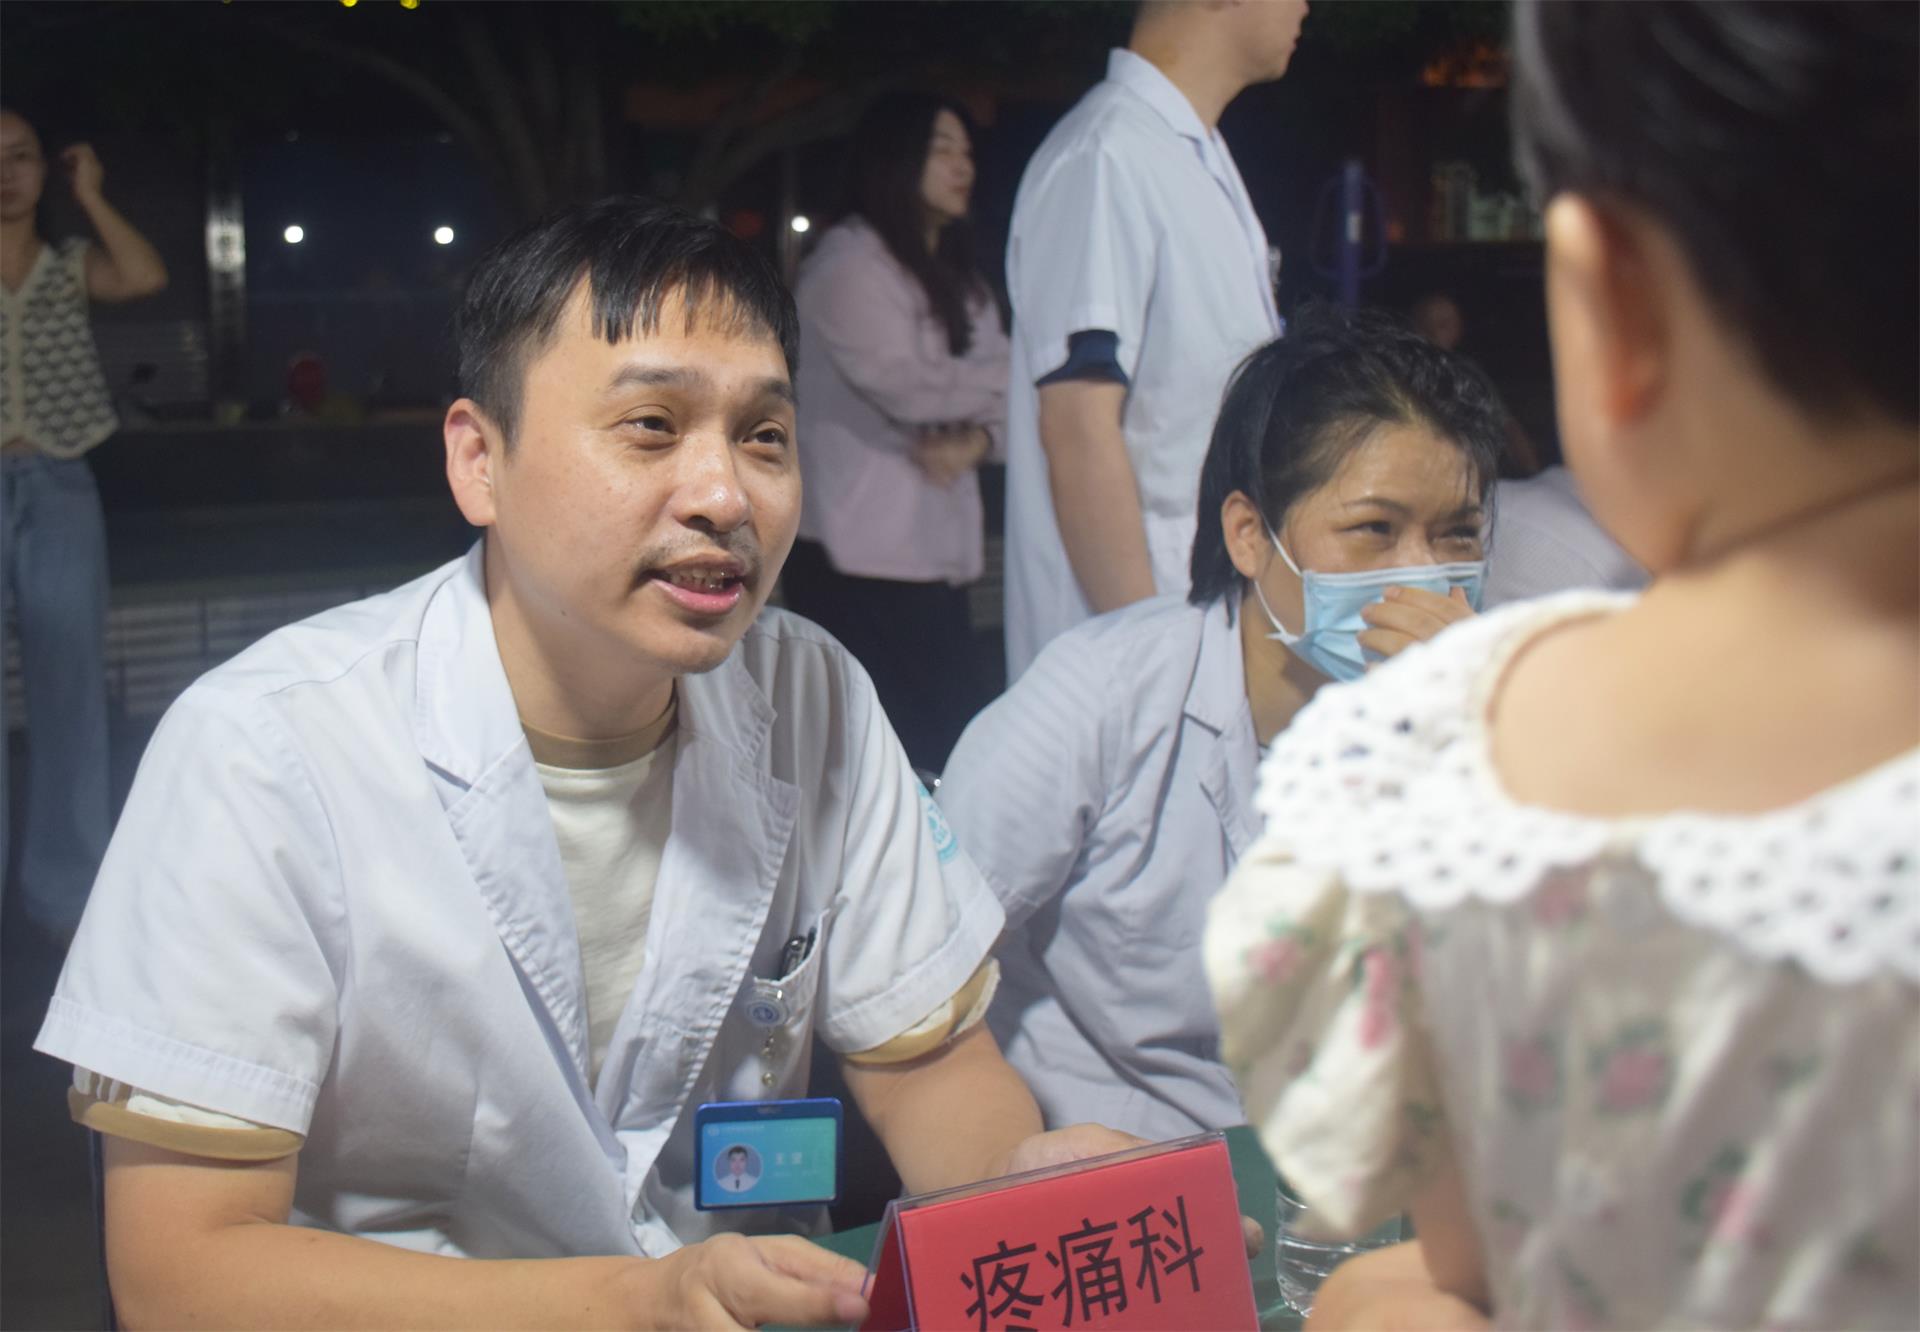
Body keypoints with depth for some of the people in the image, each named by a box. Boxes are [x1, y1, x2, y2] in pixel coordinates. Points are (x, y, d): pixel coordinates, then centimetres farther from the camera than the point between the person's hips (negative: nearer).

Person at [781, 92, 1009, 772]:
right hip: (859, 561, -8)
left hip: (937, 553, 8)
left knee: (957, 733, 1)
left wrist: (976, 442, -10)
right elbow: (908, 385, -18)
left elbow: (997, 398, 14)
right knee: (910, 746, -10)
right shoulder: (847, 262, -6)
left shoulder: (957, 277, 20)